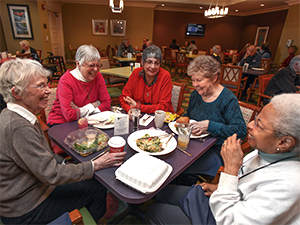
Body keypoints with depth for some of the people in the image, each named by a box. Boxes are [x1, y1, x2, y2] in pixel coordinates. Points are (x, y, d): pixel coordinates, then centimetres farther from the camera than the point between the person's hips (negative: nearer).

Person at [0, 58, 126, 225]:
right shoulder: (18, 127, -32)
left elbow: (42, 155, 9)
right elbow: (51, 174, -29)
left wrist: (63, 162, 0)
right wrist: (96, 165, -24)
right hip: (24, 211, -8)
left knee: (92, 181, 11)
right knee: (98, 189, -4)